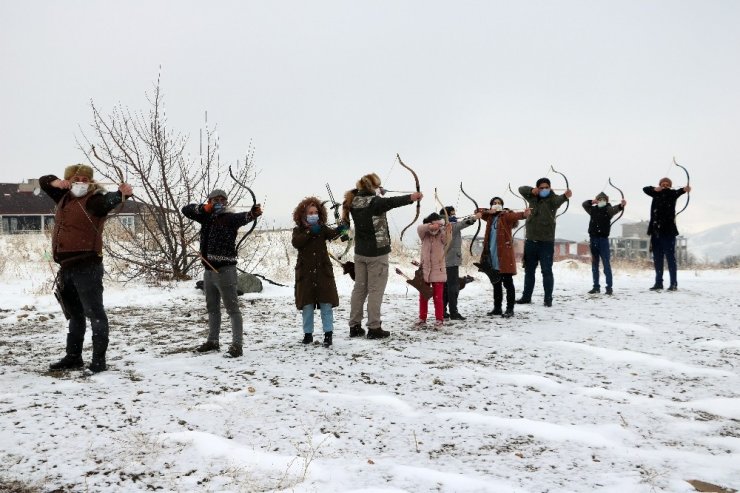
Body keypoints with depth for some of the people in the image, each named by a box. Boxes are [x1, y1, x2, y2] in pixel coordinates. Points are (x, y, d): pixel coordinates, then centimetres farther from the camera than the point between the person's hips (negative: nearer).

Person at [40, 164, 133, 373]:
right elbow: (43, 181, 28)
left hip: (86, 265, -9)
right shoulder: (64, 197, 14)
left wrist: (122, 194, -55)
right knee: (74, 314, 20)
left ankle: (99, 360, -3)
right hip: (66, 266, 9)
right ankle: (73, 356, 31)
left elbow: (108, 201, -32)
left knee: (94, 312, -7)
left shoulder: (95, 199, -10)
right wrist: (56, 182, 4)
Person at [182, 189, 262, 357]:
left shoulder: (230, 218, -7)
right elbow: (186, 210, 14)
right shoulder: (207, 216, 14)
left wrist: (253, 213, -51)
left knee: (232, 308, -7)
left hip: (225, 269, -8)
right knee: (212, 307, 19)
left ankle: (237, 345, -6)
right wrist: (203, 208, -4)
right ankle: (212, 341, 31)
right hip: (209, 269, 8)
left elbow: (243, 217, -27)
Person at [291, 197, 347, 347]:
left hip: (323, 271, 0)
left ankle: (328, 333, -1)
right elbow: (296, 243, -18)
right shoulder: (298, 230, 2)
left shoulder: (322, 228, 4)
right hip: (305, 272, 0)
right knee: (307, 305, 6)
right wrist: (310, 232, -28)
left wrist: (340, 230, -39)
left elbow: (331, 234, -17)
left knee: (326, 304, -3)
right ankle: (308, 333, 16)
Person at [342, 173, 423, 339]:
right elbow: (392, 202, -31)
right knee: (375, 290, -1)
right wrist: (412, 197, -37)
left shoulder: (354, 201, 3)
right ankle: (374, 328, 2)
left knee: (359, 288, 12)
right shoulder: (375, 202, -17)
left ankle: (355, 326, 16)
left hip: (360, 252, 7)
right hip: (377, 253, -7)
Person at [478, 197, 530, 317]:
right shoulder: (490, 217, 14)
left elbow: (515, 216, -23)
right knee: (495, 282, 14)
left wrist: (524, 214, -47)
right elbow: (479, 212, 20)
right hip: (492, 255, 6)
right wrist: (489, 211, -1)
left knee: (508, 283, -4)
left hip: (504, 255, -6)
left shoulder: (506, 215, -5)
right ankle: (497, 308, 23)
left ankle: (510, 309, 0)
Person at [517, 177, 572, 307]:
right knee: (529, 270, 14)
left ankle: (548, 299, 3)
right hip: (530, 241, 5)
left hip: (546, 242, -5)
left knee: (547, 271, -3)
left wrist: (565, 196, -54)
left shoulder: (552, 199, -7)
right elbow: (521, 189, 15)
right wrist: (532, 190, -7)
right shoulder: (533, 198, 9)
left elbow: (559, 199, -29)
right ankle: (526, 296, 24)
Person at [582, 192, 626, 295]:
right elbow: (584, 204, 23)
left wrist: (621, 205, -43)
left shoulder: (608, 209, -1)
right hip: (593, 239, 5)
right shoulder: (593, 209, 13)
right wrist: (592, 202, 3)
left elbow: (615, 209, -21)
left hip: (603, 239, -5)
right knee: (594, 264, 10)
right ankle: (596, 286, 17)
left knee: (606, 263, -5)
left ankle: (609, 287, -2)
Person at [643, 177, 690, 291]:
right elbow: (645, 189, 5)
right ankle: (658, 282, 17)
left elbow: (678, 192, -19)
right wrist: (654, 188, -16)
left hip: (668, 231, -4)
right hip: (655, 231, 5)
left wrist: (685, 189, -43)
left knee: (670, 258, -4)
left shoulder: (671, 193, 0)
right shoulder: (656, 194, 13)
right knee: (657, 258, 10)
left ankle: (674, 283, -1)